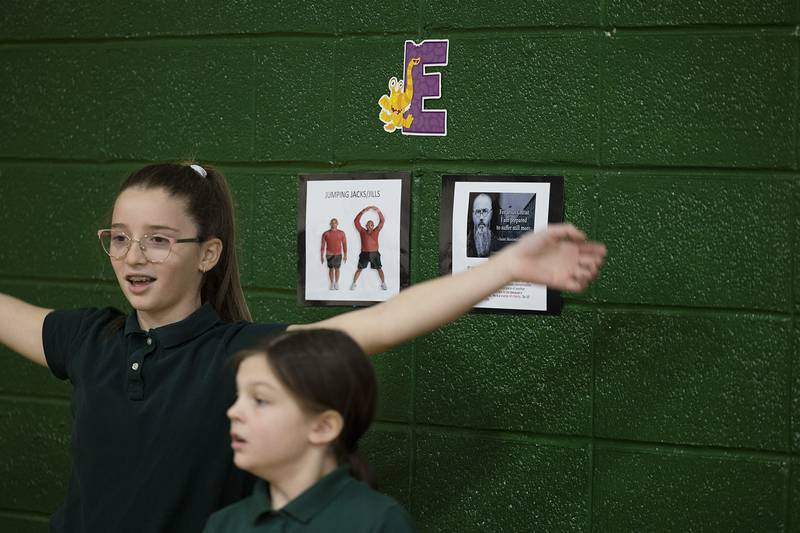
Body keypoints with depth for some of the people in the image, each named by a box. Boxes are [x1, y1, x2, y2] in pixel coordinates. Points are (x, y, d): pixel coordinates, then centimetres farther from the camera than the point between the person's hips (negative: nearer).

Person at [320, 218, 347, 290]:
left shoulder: (341, 233, -4)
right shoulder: (325, 234, -6)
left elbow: (344, 245, 0)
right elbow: (322, 245, -3)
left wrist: (345, 256, -2)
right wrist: (321, 256, -6)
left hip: (338, 254, 1)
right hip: (329, 254, -1)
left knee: (337, 269, 5)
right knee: (331, 269, 2)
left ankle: (336, 284, 17)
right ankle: (331, 284, 15)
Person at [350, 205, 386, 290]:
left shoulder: (376, 231, 2)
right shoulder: (362, 231, 1)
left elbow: (382, 221, -3)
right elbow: (356, 221, -6)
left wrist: (378, 211, -15)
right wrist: (363, 212, -15)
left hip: (374, 253, 0)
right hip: (364, 253, 0)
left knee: (379, 269, 4)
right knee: (359, 269, 4)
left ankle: (383, 284, 16)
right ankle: (354, 283, 15)